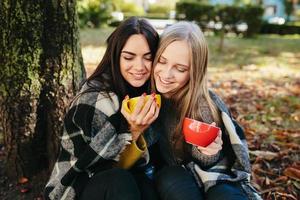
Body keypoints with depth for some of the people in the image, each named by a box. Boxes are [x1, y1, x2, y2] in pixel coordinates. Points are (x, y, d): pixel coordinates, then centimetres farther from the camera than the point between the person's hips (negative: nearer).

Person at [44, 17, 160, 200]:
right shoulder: (93, 100, -21)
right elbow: (89, 164, -19)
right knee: (119, 181, -34)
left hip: (132, 179, 4)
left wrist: (137, 132, -20)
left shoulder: (149, 94, -4)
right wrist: (132, 133, -30)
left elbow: (152, 155, 1)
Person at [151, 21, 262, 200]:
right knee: (170, 177, -33)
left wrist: (207, 153, -31)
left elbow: (209, 163, -9)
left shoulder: (206, 104, -20)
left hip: (211, 180, 1)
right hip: (169, 182, 0)